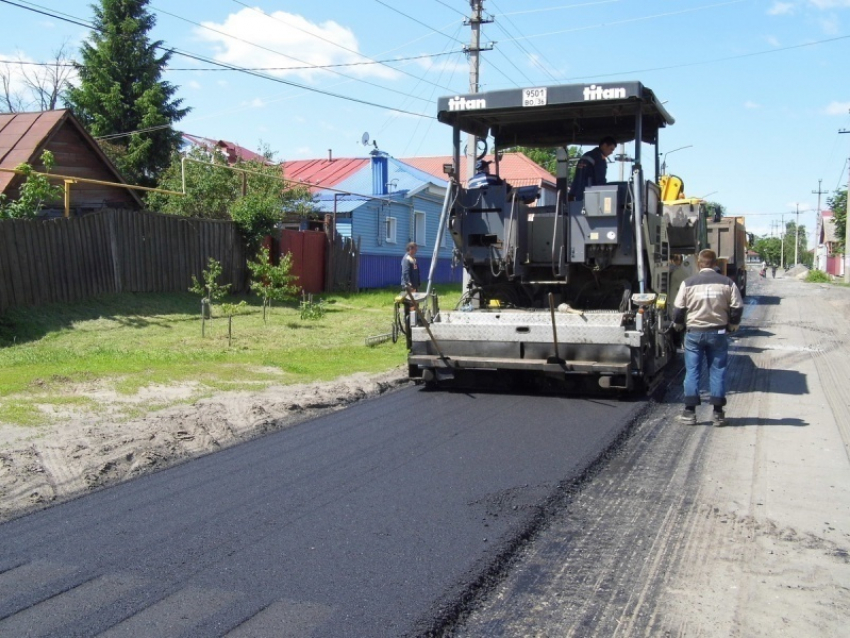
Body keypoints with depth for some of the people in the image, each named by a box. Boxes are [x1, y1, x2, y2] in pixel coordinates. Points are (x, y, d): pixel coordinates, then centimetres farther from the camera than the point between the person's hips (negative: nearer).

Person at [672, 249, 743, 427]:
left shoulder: (688, 283, -4)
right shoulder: (727, 283, -1)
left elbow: (678, 308, -2)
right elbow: (737, 308, -1)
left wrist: (678, 325, 17)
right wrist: (732, 326, 16)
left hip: (694, 333, -1)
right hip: (718, 333, 1)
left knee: (692, 371, 5)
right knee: (717, 371, 7)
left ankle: (690, 412, 6)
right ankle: (718, 412, 10)